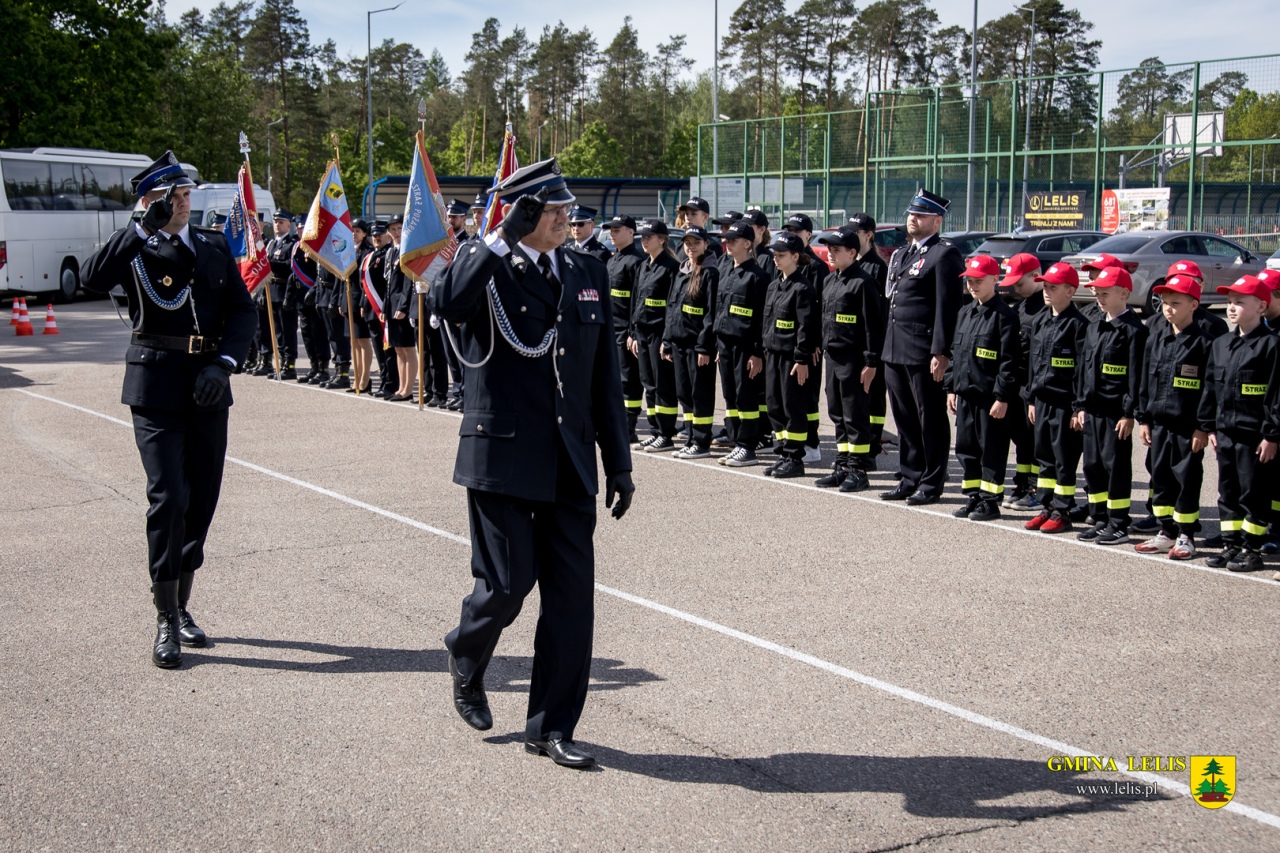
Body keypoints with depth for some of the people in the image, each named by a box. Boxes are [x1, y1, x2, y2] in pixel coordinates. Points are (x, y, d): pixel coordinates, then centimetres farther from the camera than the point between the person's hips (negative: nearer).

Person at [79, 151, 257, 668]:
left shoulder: (214, 247, 12)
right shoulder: (135, 249, 0)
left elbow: (242, 310, 8)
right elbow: (93, 279, -21)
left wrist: (223, 364, -8)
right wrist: (144, 228, -24)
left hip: (208, 388, 4)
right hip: (156, 389, -4)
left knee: (203, 498, 8)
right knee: (168, 497, -11)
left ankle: (182, 606, 24)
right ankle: (166, 621, -2)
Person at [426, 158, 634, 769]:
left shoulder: (589, 276, 12)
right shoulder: (486, 268, -2)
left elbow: (605, 377, 14)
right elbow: (444, 303, -27)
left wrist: (618, 461, 12)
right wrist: (503, 238, -24)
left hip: (570, 465, 5)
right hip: (503, 457, -4)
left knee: (572, 593, 2)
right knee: (506, 584, -1)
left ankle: (551, 726, 14)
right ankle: (466, 666, 33)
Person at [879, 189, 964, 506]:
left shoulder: (944, 255, -9)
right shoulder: (900, 255, 19)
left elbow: (947, 307, -15)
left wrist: (941, 353, -20)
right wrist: (885, 347, 17)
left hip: (924, 354, -8)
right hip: (895, 352, 9)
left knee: (931, 420, 1)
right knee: (905, 420, 14)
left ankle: (931, 483, 9)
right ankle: (910, 479, 23)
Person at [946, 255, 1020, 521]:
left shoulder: (1004, 315, -10)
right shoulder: (965, 313, 13)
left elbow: (1008, 360, -14)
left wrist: (1003, 396, -17)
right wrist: (951, 387, 13)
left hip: (991, 396, -8)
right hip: (965, 393, 8)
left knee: (992, 450, 0)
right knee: (965, 447, 12)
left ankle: (990, 500, 8)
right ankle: (973, 497, 22)